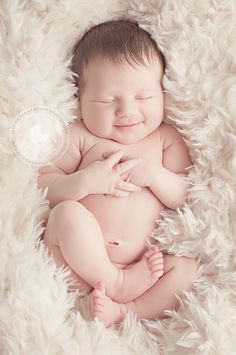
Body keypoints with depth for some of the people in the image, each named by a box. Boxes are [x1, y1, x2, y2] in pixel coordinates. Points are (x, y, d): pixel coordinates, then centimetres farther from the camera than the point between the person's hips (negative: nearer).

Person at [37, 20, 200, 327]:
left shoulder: (166, 138, 10)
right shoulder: (79, 135, 5)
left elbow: (187, 196, 7)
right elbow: (44, 185, 1)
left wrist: (154, 175, -13)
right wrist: (86, 181, -18)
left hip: (143, 263, 2)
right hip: (79, 261, -1)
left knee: (189, 269, -21)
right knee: (66, 214, -30)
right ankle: (117, 285, -18)